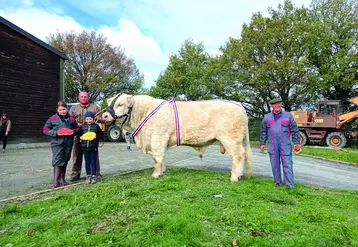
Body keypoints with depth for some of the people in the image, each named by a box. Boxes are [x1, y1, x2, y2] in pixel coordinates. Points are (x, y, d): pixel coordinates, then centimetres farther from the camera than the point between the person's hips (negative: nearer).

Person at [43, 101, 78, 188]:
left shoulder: (71, 119, 9)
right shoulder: (53, 118, 1)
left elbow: (77, 128, 17)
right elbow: (45, 129, 1)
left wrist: (74, 131, -6)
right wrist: (55, 133, -14)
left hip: (68, 143, 3)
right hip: (57, 143, -3)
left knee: (65, 161, 11)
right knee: (57, 161, -10)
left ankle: (62, 179, 22)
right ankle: (56, 181, -5)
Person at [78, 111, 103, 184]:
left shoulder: (96, 126, -2)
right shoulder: (83, 126, 5)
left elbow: (101, 134, 0)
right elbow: (79, 133, 16)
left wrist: (96, 137, -15)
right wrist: (80, 137, -5)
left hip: (93, 147, -2)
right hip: (85, 147, 3)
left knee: (93, 162, 4)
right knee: (87, 162, 10)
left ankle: (94, 176, 14)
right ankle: (88, 176, 21)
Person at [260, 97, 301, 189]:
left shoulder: (288, 115, 5)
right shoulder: (267, 117, 11)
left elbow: (294, 130, 4)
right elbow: (263, 132, 12)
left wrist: (296, 143, -2)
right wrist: (262, 143, 8)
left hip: (285, 145, -2)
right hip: (272, 146, 2)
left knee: (287, 164, -2)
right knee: (275, 165, 8)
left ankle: (289, 184, 4)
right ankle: (277, 182, 21)